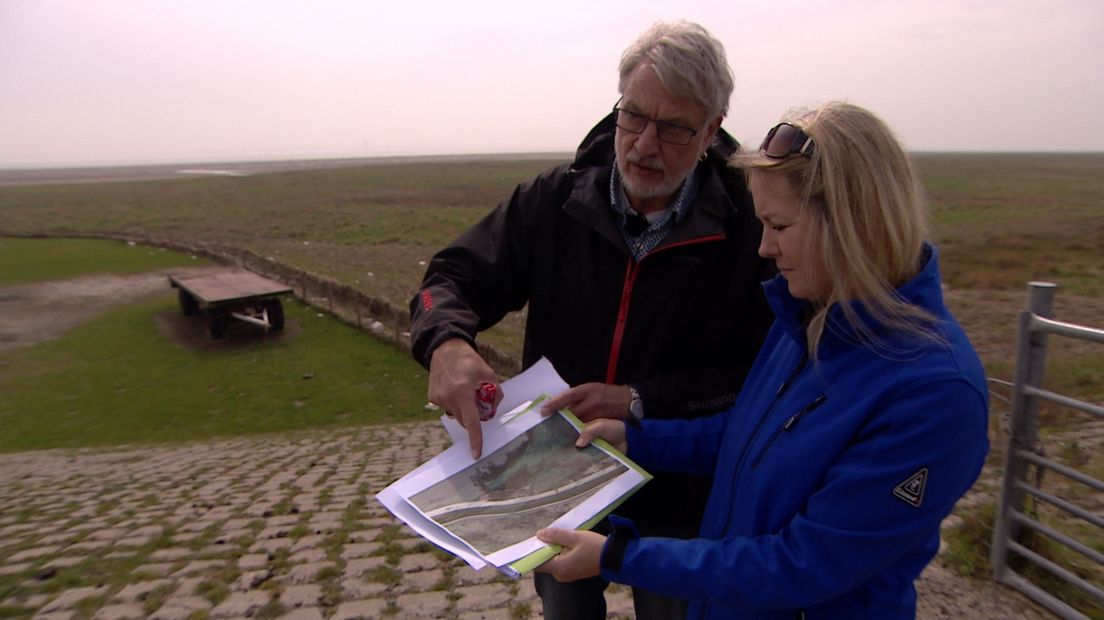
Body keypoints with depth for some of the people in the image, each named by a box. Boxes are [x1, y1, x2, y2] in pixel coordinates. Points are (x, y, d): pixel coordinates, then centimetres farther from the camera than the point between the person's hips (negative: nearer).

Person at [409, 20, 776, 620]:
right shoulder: (553, 200, -10)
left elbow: (760, 369, -16)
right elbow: (454, 277, -6)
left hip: (676, 500, -2)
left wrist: (641, 401, -28)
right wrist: (446, 341, -29)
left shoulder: (747, 229, -17)